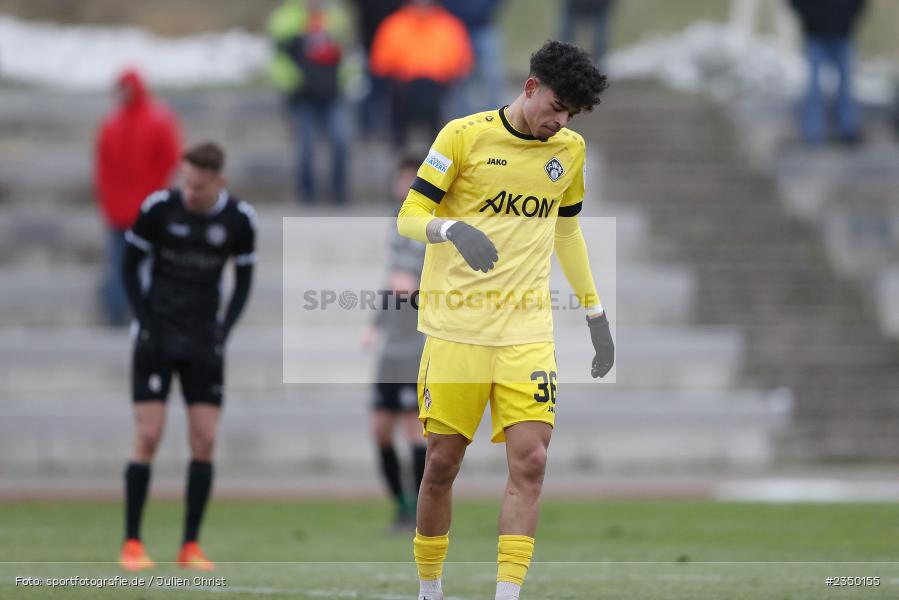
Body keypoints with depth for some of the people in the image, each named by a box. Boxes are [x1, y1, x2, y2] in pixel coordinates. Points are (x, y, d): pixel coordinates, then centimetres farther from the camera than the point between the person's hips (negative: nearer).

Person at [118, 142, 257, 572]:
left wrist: (222, 333, -4)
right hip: (157, 338, -2)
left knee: (205, 441, -4)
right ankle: (131, 544, -2)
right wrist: (146, 323, -8)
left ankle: (190, 547, 4)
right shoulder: (158, 207, -10)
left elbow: (243, 284, 7)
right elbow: (129, 266, 0)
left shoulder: (240, 219, -5)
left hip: (204, 342, 2)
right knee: (148, 436, -8)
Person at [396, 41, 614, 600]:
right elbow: (409, 216, -4)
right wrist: (451, 229, -26)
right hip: (456, 327, -3)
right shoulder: (465, 135, -5)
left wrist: (595, 313, 22)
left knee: (530, 462, -11)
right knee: (443, 464, 1)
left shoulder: (570, 150, 10)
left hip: (528, 333, 3)